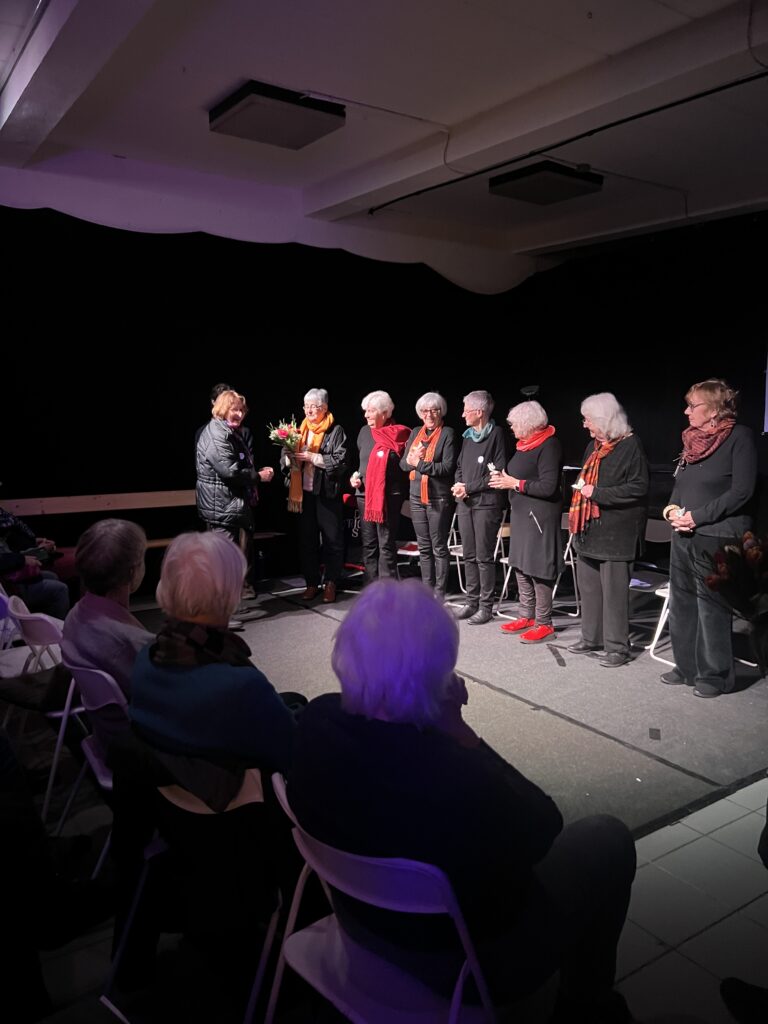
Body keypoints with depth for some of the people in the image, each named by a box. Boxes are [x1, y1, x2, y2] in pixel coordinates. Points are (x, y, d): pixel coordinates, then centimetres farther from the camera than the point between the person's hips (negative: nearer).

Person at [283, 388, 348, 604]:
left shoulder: (335, 431, -3)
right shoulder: (301, 429, 12)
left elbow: (340, 461, -14)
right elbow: (287, 462, 11)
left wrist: (312, 457, -17)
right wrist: (290, 456, -11)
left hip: (327, 494, -4)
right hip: (305, 493, 5)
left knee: (332, 540, 2)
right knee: (308, 539, 9)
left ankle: (331, 583, 14)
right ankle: (312, 583, 19)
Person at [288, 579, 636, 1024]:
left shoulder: (317, 721, -19)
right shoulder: (459, 776, -39)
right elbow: (542, 828, -18)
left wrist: (443, 725, -13)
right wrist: (456, 725, -23)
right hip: (469, 958, -5)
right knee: (607, 839, 12)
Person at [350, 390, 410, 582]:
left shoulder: (399, 434, -5)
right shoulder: (364, 432, 12)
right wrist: (355, 475, 8)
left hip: (388, 496, -6)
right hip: (364, 494, 6)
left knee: (386, 545, -2)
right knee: (368, 544, 10)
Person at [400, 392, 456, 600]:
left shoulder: (447, 434, -5)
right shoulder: (415, 432, 13)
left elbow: (447, 467, -15)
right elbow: (403, 463, 10)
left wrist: (419, 463, -12)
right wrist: (411, 459, -11)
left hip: (439, 499, -6)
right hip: (417, 497, 6)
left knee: (439, 547, 1)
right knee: (424, 547, 12)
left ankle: (439, 592, 9)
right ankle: (427, 589, 22)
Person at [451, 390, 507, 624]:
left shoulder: (496, 434, -7)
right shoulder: (468, 436, 14)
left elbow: (498, 473, -12)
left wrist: (469, 487, -11)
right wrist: (459, 485, 1)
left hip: (486, 503, -7)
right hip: (465, 502, 7)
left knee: (484, 557, -2)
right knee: (469, 555, 11)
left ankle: (486, 606, 8)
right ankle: (471, 601, 21)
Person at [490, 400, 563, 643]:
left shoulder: (548, 446, -15)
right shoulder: (525, 444, 13)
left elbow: (548, 487, -20)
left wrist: (515, 484, -15)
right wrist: (504, 479, 3)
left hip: (539, 516, -10)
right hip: (521, 513, 10)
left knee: (537, 568, -4)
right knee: (521, 565, 14)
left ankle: (544, 623, 5)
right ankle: (527, 617, 25)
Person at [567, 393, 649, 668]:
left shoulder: (630, 445, -12)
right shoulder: (593, 446, 14)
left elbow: (638, 488, -18)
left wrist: (597, 493, -19)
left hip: (615, 530, -9)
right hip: (589, 529, 9)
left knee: (613, 588, -3)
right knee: (588, 584, 14)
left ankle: (617, 646, 6)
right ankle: (592, 638, 26)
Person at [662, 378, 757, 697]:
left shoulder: (740, 437, -9)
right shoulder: (693, 439, 12)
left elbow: (741, 491, -15)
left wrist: (697, 516, -16)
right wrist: (673, 509, 0)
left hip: (717, 538, -8)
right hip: (684, 536, 8)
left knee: (712, 607, -2)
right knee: (682, 603, 12)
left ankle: (715, 675, 12)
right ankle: (687, 667, 25)